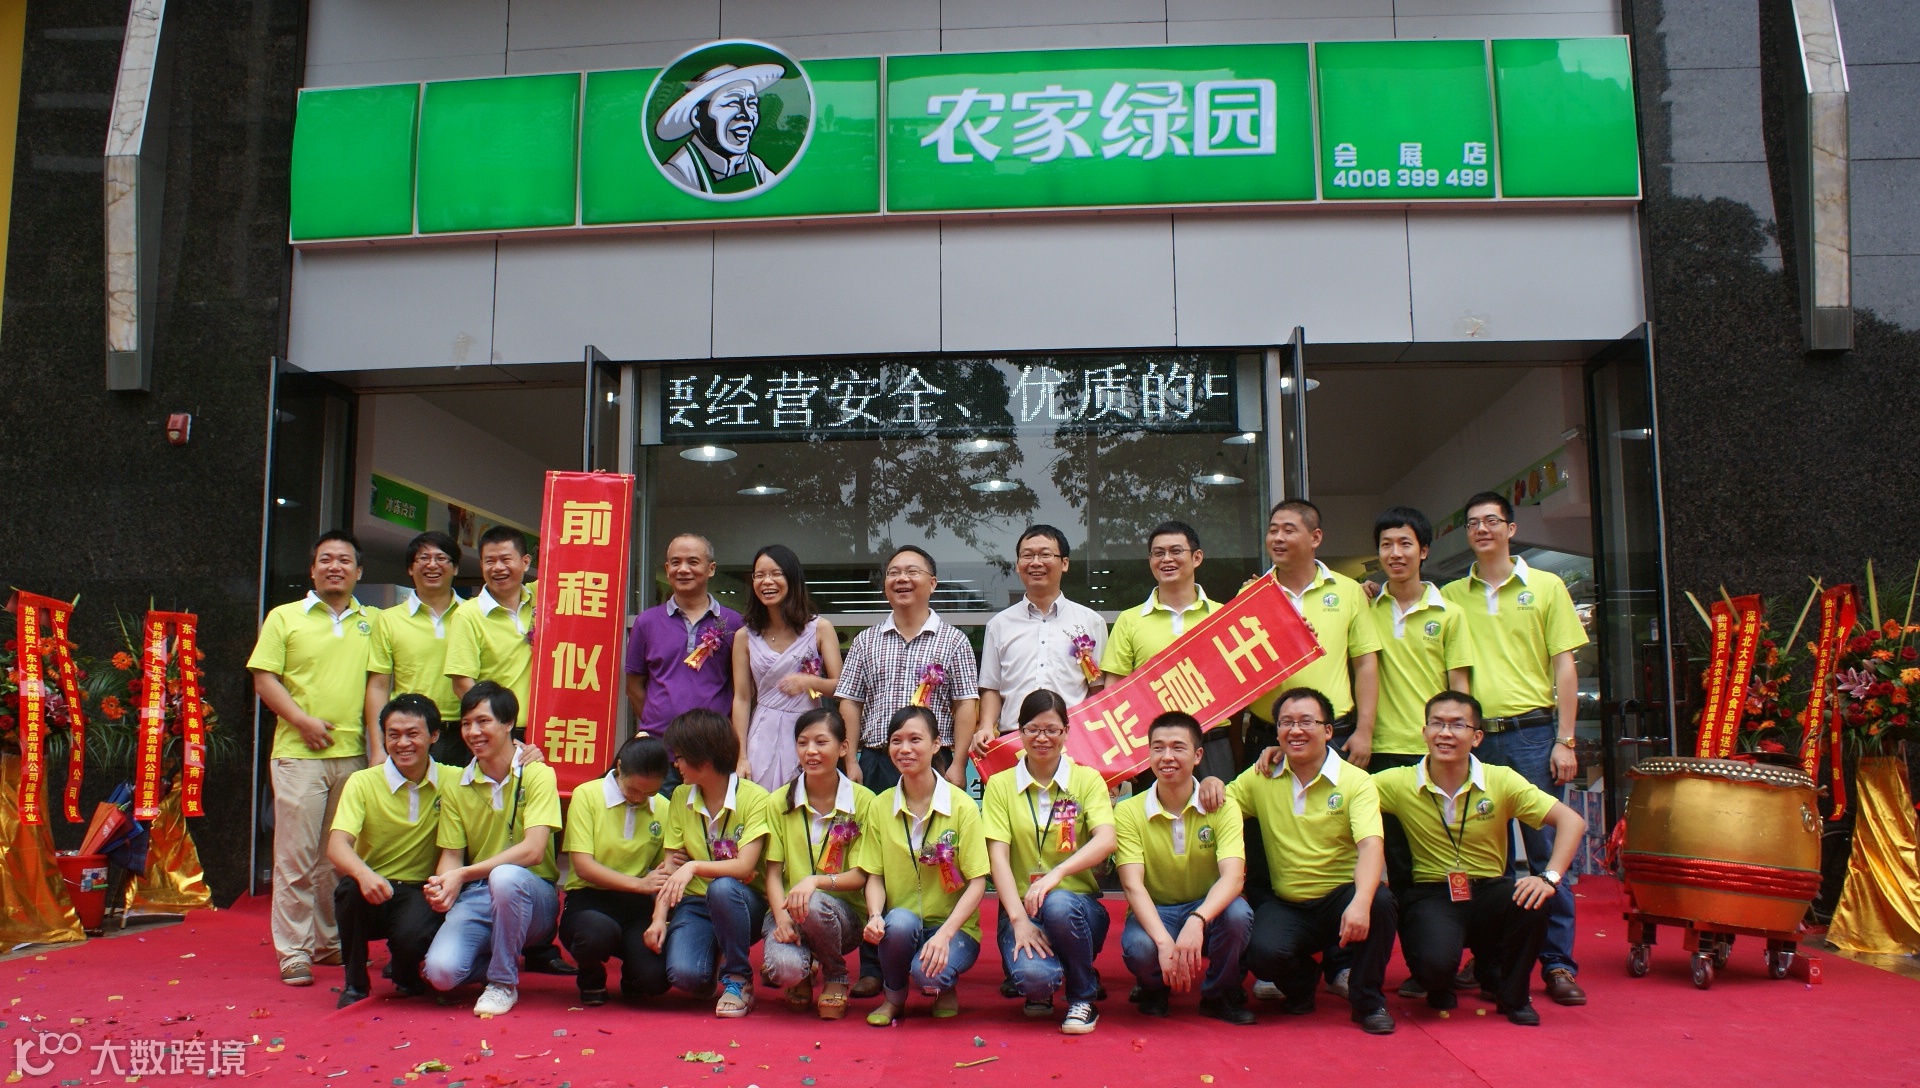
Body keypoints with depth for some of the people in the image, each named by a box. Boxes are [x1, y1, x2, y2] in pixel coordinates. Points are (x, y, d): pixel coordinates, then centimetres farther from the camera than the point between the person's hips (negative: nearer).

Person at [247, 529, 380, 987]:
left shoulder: (372, 621, 12)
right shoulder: (285, 617, 6)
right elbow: (264, 678, 0)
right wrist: (302, 720, -11)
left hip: (352, 754, 3)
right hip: (298, 754, -3)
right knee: (296, 856, -2)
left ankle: (331, 941, 21)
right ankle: (293, 951, 5)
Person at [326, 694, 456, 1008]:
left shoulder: (453, 780, -3)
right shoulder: (363, 782, -7)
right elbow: (337, 845, -18)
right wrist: (363, 873, -41)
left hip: (420, 893, 0)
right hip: (371, 891, 0)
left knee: (414, 933, -33)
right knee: (350, 888, -33)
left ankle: (406, 977, 8)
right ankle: (355, 983, -7)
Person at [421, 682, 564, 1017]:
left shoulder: (537, 775, -6)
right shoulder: (457, 788, 8)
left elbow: (532, 851, -18)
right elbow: (451, 855, 3)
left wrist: (464, 875, -25)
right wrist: (444, 885, -21)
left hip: (533, 895, -3)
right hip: (477, 899, 3)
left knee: (505, 876, -38)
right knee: (440, 970, -25)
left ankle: (504, 982, -14)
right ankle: (505, 958, 11)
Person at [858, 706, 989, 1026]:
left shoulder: (961, 805, -8)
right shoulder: (881, 806, 2)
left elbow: (977, 882, -9)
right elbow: (874, 876, 3)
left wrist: (945, 933, -23)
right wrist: (875, 915, -19)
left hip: (954, 928, -2)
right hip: (900, 926, 2)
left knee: (928, 973, -32)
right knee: (900, 921, -33)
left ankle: (945, 987, 7)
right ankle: (894, 994, -1)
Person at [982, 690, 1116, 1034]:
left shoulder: (1087, 779, 3)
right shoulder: (1000, 785, 4)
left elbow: (1106, 840, -14)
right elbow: (998, 855, -7)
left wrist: (1057, 873, -31)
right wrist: (1019, 919, -21)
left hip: (1078, 904, 0)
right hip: (1022, 906, 0)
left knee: (1058, 904, -36)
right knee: (1033, 975, -31)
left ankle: (1084, 998, -8)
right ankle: (1040, 990, 9)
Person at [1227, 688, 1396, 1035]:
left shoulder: (1355, 781, -8)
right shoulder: (1261, 778, 3)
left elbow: (1370, 845, -22)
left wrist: (1360, 902, -40)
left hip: (1340, 897, -1)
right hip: (1285, 906, 1)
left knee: (1380, 903, -34)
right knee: (1263, 954, -30)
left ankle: (1368, 1002, -7)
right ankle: (1300, 985, 11)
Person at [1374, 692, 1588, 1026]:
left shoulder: (1501, 781, -6)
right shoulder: (1398, 783, -9)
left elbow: (1572, 821, -7)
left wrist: (1550, 878, -22)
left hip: (1488, 891, 2)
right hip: (1431, 896, -2)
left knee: (1532, 902, -31)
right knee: (1435, 962, -33)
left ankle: (1511, 994, 1)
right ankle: (1439, 986, 11)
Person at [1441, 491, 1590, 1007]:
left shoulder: (1546, 587, 5)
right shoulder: (1451, 596, 10)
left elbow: (1564, 667, 2)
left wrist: (1564, 741, -4)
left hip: (1531, 732, -2)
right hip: (1473, 737, 2)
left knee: (1546, 849, -1)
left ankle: (1558, 964, 8)